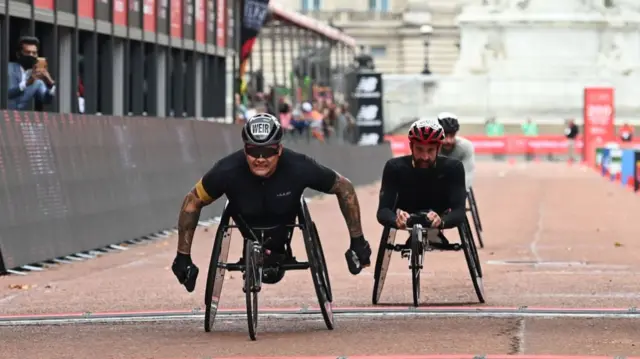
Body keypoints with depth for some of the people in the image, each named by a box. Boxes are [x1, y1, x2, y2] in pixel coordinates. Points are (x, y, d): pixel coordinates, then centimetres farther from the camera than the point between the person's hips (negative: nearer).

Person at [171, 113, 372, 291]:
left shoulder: (299, 168, -38)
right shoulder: (227, 171, -38)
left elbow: (344, 188, -21)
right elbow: (193, 202, -20)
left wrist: (357, 241, -18)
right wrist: (183, 256, -18)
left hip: (282, 224, 0)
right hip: (247, 224, 0)